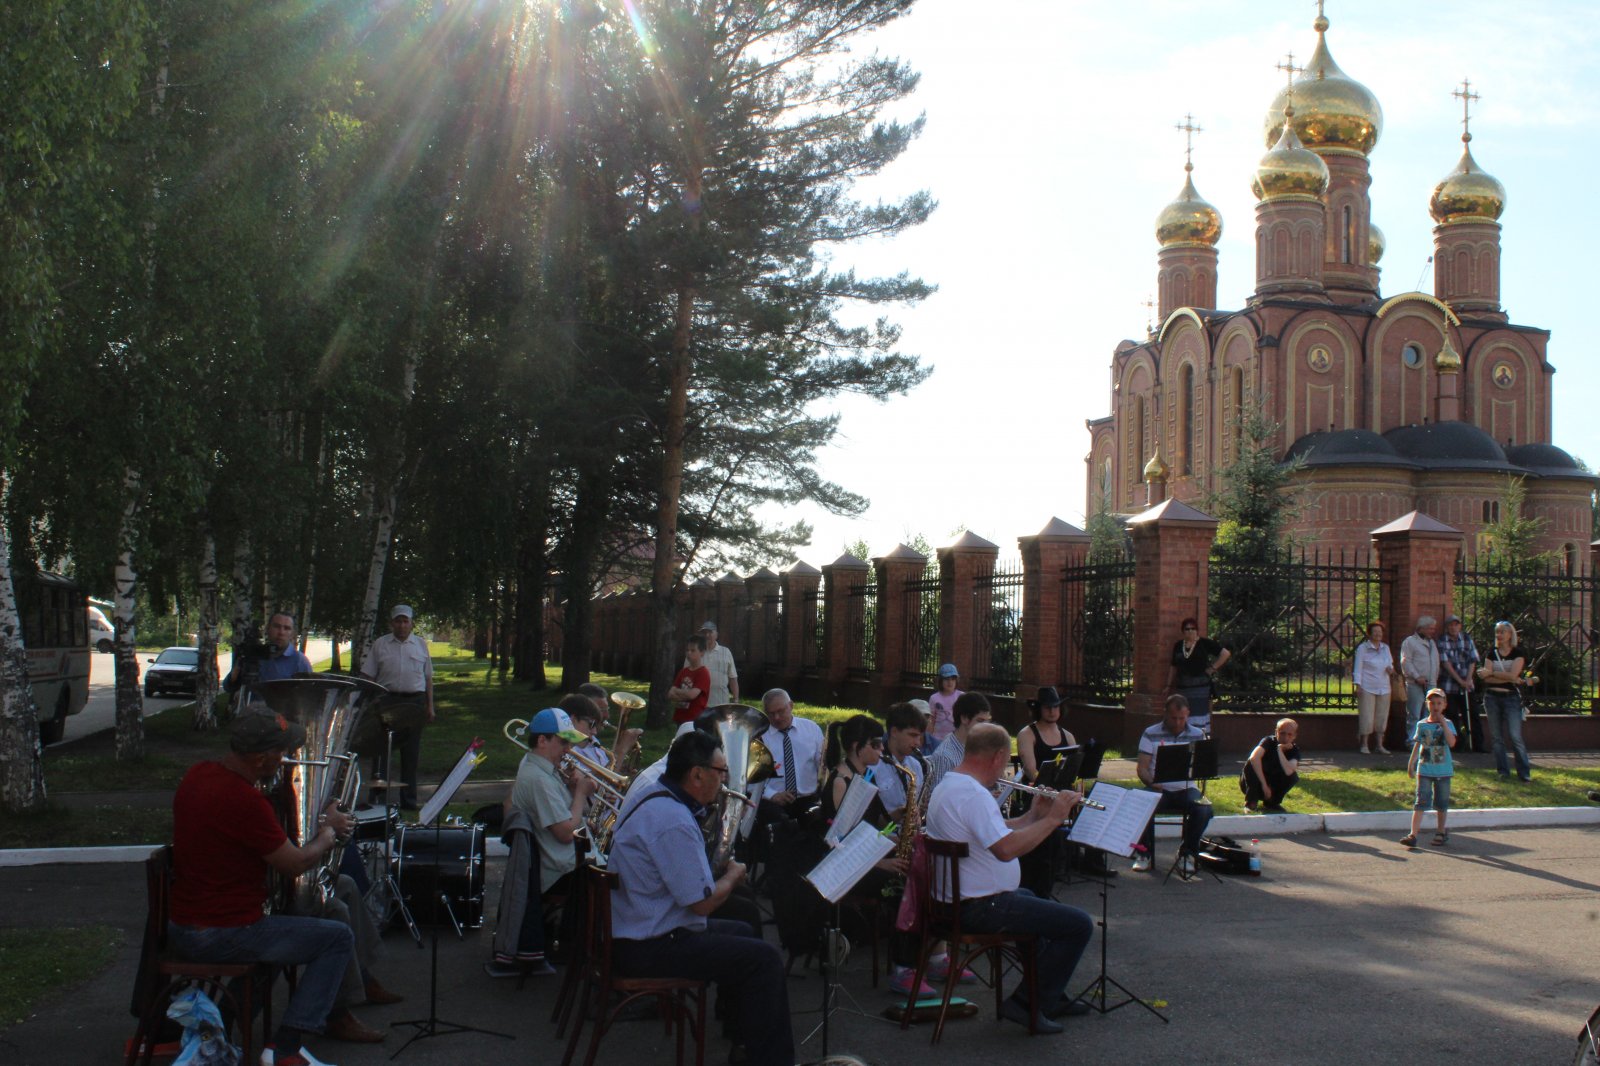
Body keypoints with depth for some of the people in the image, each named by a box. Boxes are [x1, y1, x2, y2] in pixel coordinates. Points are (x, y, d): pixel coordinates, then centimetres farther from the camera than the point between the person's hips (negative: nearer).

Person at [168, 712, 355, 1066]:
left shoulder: (197, 774, 2)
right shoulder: (246, 802, -25)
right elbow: (296, 864, -14)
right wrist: (330, 830, 3)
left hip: (178, 929, 9)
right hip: (223, 937, -9)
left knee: (275, 928, 36)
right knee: (339, 938, 1)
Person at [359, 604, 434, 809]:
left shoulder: (421, 645, 10)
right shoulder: (380, 644, 5)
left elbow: (428, 677, 11)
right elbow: (368, 676, 4)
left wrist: (430, 706, 5)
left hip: (414, 702, 1)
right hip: (387, 701, -1)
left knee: (411, 752, 5)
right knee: (381, 749, -2)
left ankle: (409, 799, 12)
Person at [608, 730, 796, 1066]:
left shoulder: (655, 798, 7)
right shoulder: (674, 821, -25)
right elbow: (703, 901, -23)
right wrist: (733, 875, -4)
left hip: (638, 927, 11)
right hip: (647, 949, -11)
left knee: (743, 933, 25)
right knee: (765, 959, -13)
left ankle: (745, 1039, 38)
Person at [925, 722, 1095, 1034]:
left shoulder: (946, 786, 10)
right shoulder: (974, 794, -24)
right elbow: (1006, 849, -34)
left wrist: (1035, 815, 5)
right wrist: (1052, 819, -24)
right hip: (981, 908, -11)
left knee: (1045, 905, 32)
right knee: (1079, 925, -7)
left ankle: (1052, 996, 37)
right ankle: (1028, 1004, 0)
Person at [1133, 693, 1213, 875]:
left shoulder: (1197, 736, 7)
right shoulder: (1151, 734, 2)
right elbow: (1142, 768, -3)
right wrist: (1151, 783, -24)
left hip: (1186, 789, 2)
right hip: (1158, 789, -1)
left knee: (1204, 810, -28)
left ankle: (1187, 854, -6)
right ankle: (1144, 853, -10)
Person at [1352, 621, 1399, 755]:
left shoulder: (1385, 648, 13)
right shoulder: (1362, 648, -2)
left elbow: (1390, 664, 20)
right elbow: (1358, 667, -5)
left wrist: (1390, 669, -4)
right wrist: (1358, 685, -12)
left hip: (1383, 688, 5)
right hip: (1367, 688, -5)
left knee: (1382, 717, 6)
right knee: (1366, 717, -6)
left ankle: (1380, 745, 14)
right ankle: (1364, 745, 2)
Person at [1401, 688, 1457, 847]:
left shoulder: (1447, 724, -1)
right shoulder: (1422, 725, 4)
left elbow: (1452, 742, -17)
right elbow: (1417, 745, 10)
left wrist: (1443, 723, -19)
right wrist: (1411, 763, 6)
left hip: (1443, 770, 0)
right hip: (1424, 770, 0)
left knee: (1441, 803, 10)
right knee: (1421, 801, -7)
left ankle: (1441, 832, 28)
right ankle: (1413, 834, -13)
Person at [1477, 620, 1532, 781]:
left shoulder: (1518, 653, 0)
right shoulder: (1492, 653, 8)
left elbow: (1512, 674, -15)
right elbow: (1487, 678, -4)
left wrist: (1491, 673, -9)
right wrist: (1509, 679, -12)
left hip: (1511, 697, -4)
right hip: (1492, 697, 4)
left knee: (1515, 736, -10)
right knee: (1496, 737, 4)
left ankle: (1525, 772, -2)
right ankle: (1503, 771, 12)